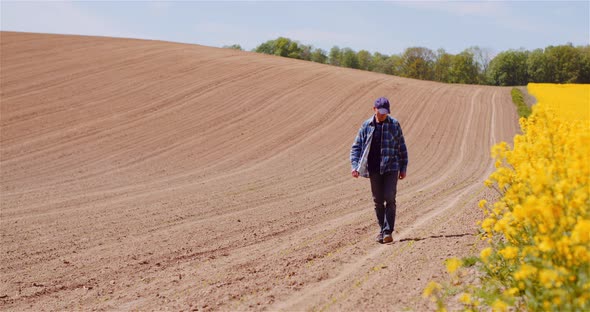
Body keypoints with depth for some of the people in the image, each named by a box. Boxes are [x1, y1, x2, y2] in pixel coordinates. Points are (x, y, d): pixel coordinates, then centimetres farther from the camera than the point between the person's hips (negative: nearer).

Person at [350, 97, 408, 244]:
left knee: (390, 199, -10)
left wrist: (403, 168, 6)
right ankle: (382, 230, 20)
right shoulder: (366, 126, 3)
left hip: (391, 168, -2)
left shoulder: (394, 125, 1)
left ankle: (388, 232, -9)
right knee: (378, 201, 8)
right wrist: (355, 166, -6)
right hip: (374, 170, 2)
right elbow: (356, 147, 5)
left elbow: (402, 148, 6)